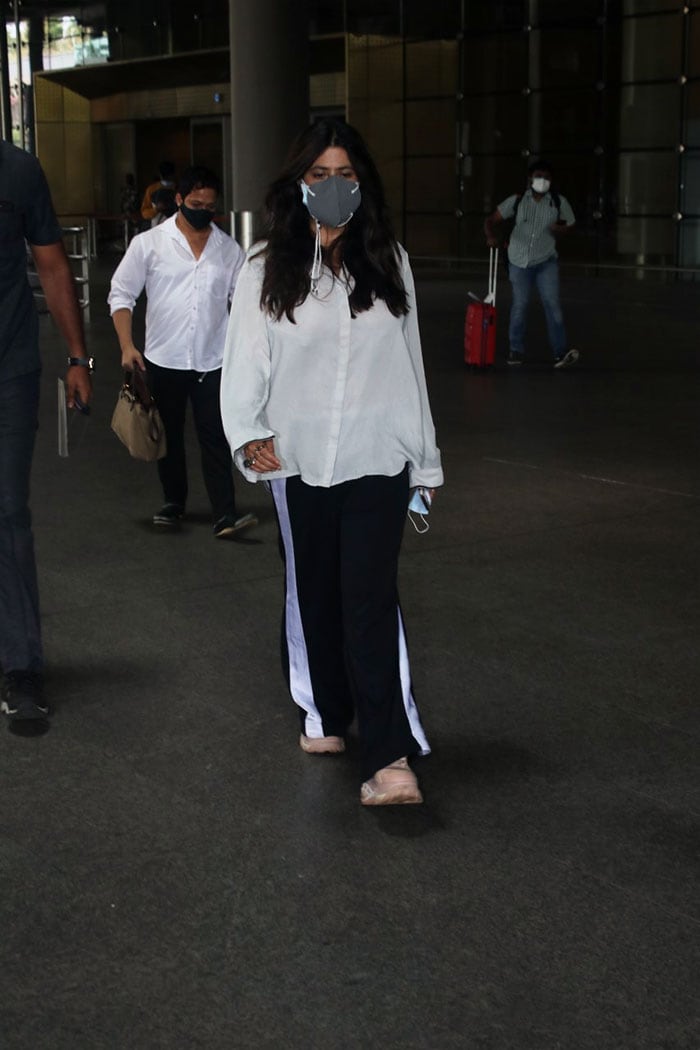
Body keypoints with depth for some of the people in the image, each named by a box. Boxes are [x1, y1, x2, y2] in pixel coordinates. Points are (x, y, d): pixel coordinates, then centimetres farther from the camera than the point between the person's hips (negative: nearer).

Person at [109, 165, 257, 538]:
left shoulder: (228, 248, 4)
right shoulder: (149, 244, -2)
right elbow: (121, 294, -1)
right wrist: (127, 345, -11)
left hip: (212, 361, 0)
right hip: (163, 360, 0)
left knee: (215, 438, -3)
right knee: (168, 436, 13)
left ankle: (225, 514, -5)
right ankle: (173, 502, 29)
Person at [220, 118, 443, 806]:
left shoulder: (388, 264, 6)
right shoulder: (267, 270, 0)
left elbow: (407, 363, 10)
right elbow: (244, 361, -5)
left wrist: (424, 457, 12)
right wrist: (249, 435, -22)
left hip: (377, 459, -1)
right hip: (299, 462, 1)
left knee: (371, 601, -10)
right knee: (313, 593, 14)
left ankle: (388, 757, -13)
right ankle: (325, 716, 33)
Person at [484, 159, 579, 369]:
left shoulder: (559, 202, -2)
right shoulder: (517, 201, -4)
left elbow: (570, 225, 11)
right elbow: (491, 221, -2)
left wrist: (560, 230, -13)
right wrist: (491, 236, -24)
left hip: (546, 262, -1)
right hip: (519, 261, 1)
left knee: (552, 303, -12)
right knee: (520, 305, 7)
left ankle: (560, 353, -15)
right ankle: (516, 350, 21)